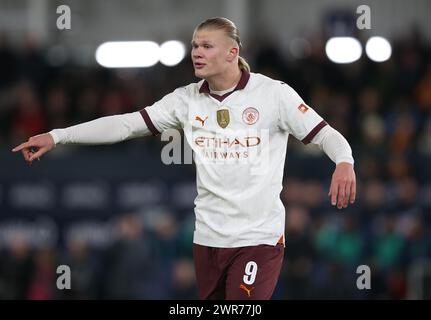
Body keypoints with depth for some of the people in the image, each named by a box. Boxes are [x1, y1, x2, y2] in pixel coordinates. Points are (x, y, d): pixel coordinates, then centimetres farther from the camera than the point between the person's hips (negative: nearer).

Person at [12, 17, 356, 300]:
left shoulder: (273, 93, -5)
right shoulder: (187, 99, 6)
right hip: (207, 237, 5)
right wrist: (57, 136, -5)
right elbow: (127, 123, 2)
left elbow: (325, 134, -5)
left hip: (259, 237, -4)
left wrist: (344, 163, -28)